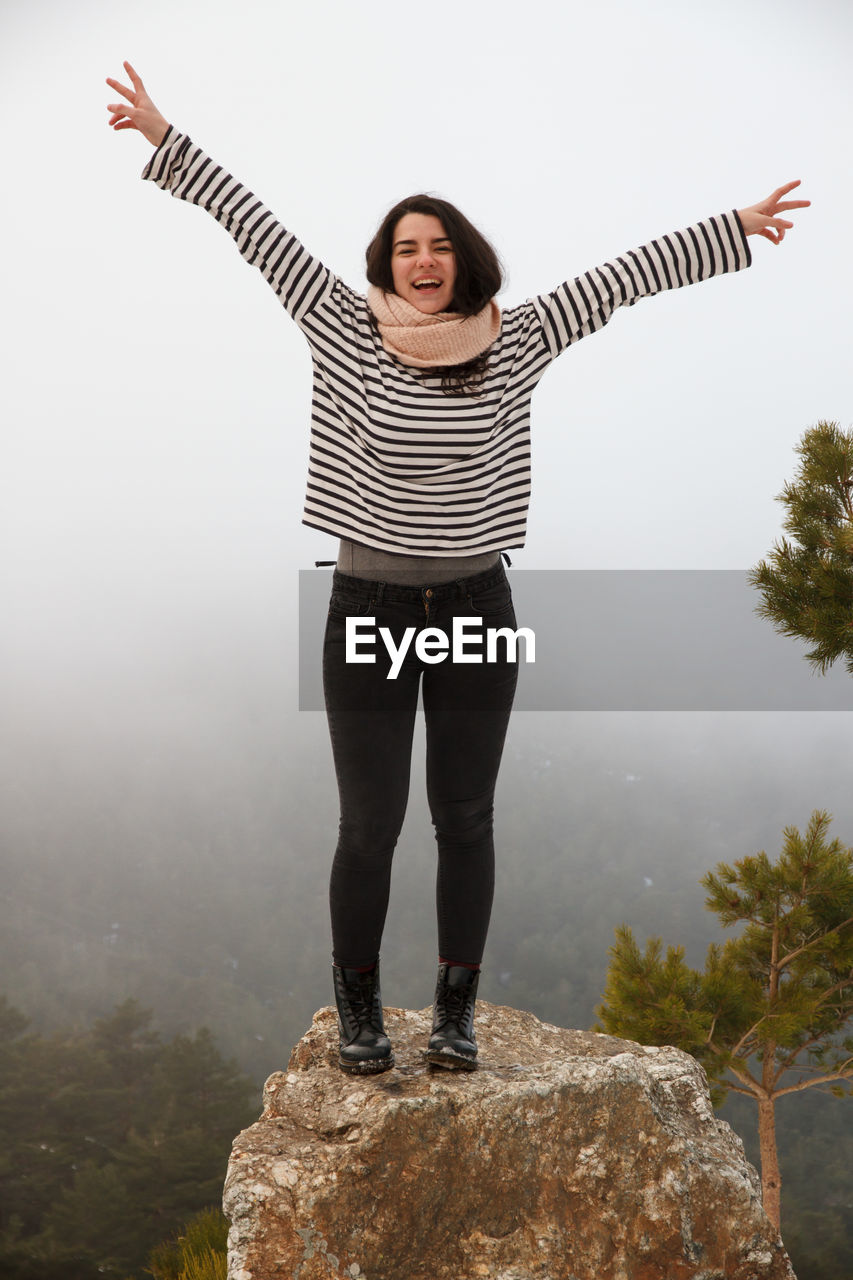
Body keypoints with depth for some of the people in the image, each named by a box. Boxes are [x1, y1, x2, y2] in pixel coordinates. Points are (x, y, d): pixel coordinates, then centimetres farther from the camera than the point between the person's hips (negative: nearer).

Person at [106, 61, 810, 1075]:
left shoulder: (514, 342, 0)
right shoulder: (349, 332, -4)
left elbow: (620, 277, 2)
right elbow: (258, 231, -5)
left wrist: (733, 228, 6)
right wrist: (165, 139, -3)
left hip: (475, 612, 2)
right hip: (368, 613, -1)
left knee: (465, 822, 7)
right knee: (369, 828, 2)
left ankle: (456, 1011, 20)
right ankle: (358, 1009, 20)